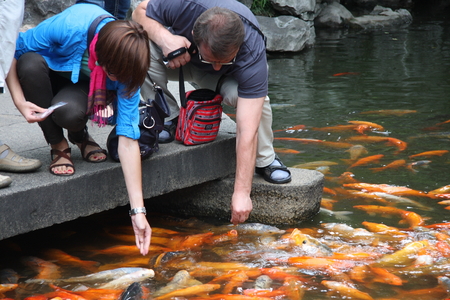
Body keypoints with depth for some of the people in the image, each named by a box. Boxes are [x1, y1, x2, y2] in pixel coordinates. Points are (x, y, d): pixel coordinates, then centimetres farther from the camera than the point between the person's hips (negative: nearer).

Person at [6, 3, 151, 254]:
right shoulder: (69, 26, -38)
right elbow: (13, 51, -22)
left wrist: (138, 210, -34)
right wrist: (20, 100, -34)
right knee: (30, 62, -37)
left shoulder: (125, 67, -30)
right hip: (47, 72, 1)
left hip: (80, 87, -1)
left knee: (70, 112, -37)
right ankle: (59, 147, -15)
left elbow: (128, 139, -31)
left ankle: (80, 136, 3)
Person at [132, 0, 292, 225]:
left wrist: (241, 192, -45)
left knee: (256, 98, -37)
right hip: (181, 60, 2)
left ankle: (265, 160, -8)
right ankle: (169, 119, -10)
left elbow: (247, 131, -42)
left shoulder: (252, 54, -41)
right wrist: (164, 37, -39)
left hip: (228, 78, -2)